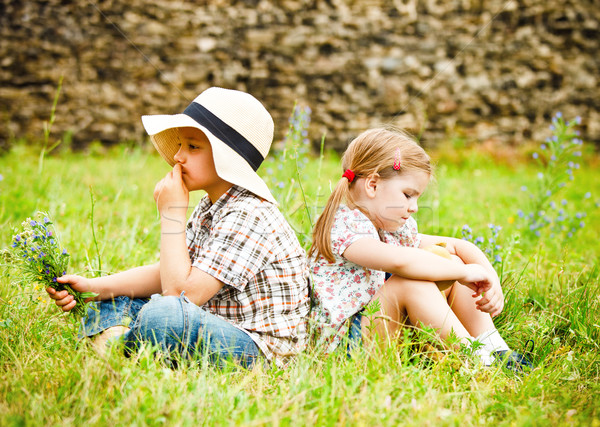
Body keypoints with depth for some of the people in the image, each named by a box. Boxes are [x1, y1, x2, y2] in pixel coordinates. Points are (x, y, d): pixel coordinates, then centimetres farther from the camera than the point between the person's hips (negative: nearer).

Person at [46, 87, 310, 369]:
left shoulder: (248, 216, -21)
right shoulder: (209, 208, 11)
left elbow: (181, 291, -25)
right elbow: (164, 274, 12)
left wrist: (172, 213, -17)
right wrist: (92, 287, -1)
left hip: (261, 351, -10)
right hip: (210, 331, 10)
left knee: (162, 314, -37)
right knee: (111, 304, 11)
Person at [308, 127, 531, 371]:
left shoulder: (395, 229, 10)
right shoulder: (345, 227, -20)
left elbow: (459, 246, 12)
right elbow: (400, 262, -38)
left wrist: (491, 280, -6)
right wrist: (464, 271, -26)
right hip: (346, 339, -9)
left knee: (453, 262, 2)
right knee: (412, 281, -32)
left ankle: (494, 349, -4)